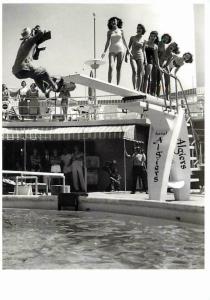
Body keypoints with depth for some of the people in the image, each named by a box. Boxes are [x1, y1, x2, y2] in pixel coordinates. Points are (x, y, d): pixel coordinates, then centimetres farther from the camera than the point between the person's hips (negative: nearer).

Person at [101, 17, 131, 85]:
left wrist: (128, 50, 16)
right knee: (110, 67, -17)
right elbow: (108, 42, 9)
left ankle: (118, 84, 1)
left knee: (118, 68, -1)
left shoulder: (121, 31, 9)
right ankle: (109, 84, -17)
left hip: (120, 50, 0)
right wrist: (104, 52, -2)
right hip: (112, 50, 0)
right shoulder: (109, 32, 9)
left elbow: (123, 40, 17)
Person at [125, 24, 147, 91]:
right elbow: (128, 47, 9)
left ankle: (138, 89, 4)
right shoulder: (132, 38, 6)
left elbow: (143, 50, 12)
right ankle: (134, 88, -27)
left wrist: (145, 60, 6)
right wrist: (126, 56, 2)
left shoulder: (143, 40, 9)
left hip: (140, 57, 2)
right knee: (134, 71, -23)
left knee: (140, 74, -1)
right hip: (133, 56, -2)